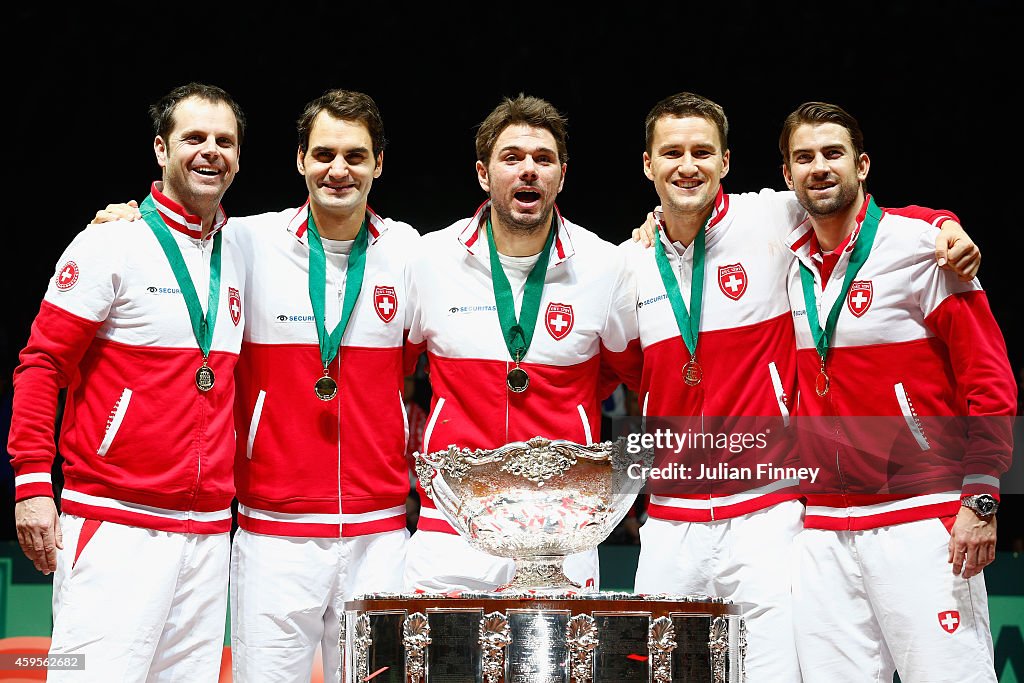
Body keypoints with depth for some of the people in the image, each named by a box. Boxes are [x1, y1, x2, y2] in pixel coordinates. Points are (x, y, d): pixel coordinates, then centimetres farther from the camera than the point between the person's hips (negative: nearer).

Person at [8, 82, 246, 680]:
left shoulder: (238, 257, 14)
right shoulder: (114, 243, -4)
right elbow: (42, 363, -5)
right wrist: (32, 480, -13)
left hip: (209, 530, 6)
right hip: (117, 521, -6)